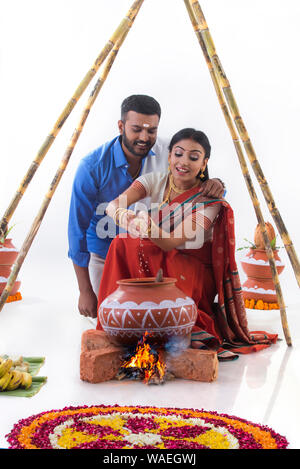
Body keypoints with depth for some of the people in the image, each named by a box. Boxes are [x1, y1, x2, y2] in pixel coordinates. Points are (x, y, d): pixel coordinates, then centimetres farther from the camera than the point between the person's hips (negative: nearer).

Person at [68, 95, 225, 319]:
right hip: (103, 256, -3)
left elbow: (196, 187, -1)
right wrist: (85, 291, -18)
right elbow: (78, 228, -19)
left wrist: (214, 184, -29)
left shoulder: (163, 153, -12)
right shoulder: (93, 166, -23)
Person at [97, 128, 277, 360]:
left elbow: (170, 243, -27)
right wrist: (126, 217, -46)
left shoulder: (210, 200, -17)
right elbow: (113, 206, -21)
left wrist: (146, 225, -48)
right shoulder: (156, 181, -5)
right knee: (121, 245, -25)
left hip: (195, 273, -4)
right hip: (160, 263, 4)